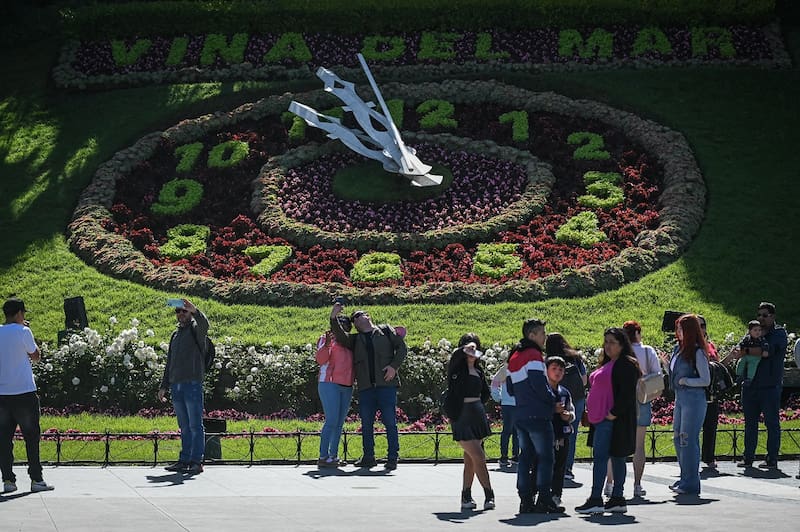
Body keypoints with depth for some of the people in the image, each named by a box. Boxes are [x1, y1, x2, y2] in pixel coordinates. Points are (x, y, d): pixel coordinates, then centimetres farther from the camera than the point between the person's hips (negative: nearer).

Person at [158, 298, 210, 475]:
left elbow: (204, 324, -25)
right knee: (184, 427, 10)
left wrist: (194, 311, -44)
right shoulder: (175, 334, 21)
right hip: (176, 386, 7)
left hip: (193, 385, -7)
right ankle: (184, 460, 12)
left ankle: (196, 461, -7)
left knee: (195, 426, -6)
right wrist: (164, 386, 21)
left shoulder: (195, 329, 1)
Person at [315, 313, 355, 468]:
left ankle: (333, 456, 9)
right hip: (330, 384, -7)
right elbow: (321, 359, -12)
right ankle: (323, 457, -13)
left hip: (346, 388, 7)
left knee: (340, 423, 6)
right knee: (331, 421, -13)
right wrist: (326, 344, -29)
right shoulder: (327, 339, 1)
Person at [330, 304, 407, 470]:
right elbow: (341, 337, 3)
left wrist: (394, 366, -6)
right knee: (366, 423, 5)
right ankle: (368, 457, 13)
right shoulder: (356, 339, 21)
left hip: (386, 383, -4)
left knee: (390, 422, -5)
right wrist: (333, 319, -11)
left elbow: (401, 347, 7)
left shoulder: (386, 331, 13)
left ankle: (392, 458, -3)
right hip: (366, 387, 4)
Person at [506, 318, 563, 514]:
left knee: (525, 456, 9)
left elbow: (510, 389, 18)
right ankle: (545, 499, -7)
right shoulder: (533, 355, -12)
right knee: (545, 457, -4)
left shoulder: (514, 357, 15)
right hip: (538, 415, -8)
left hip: (520, 415, 8)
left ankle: (525, 500, 8)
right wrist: (554, 400, -4)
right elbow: (540, 385, -18)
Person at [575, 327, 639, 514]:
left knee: (600, 457, -13)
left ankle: (596, 500, -15)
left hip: (613, 419, -10)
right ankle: (617, 499, 12)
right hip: (601, 418, 10)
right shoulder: (608, 364, 20)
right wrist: (592, 414, 18)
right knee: (616, 458, 10)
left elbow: (627, 393, -19)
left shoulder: (626, 365, -11)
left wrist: (614, 413, -22)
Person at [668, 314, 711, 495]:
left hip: (694, 398, -9)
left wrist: (685, 381, -13)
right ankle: (685, 478, 21)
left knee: (688, 439, -7)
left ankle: (691, 483, -2)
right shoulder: (678, 349, 12)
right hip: (680, 397, 9)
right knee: (678, 438, 11)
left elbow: (706, 380, -11)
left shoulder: (697, 352, -11)